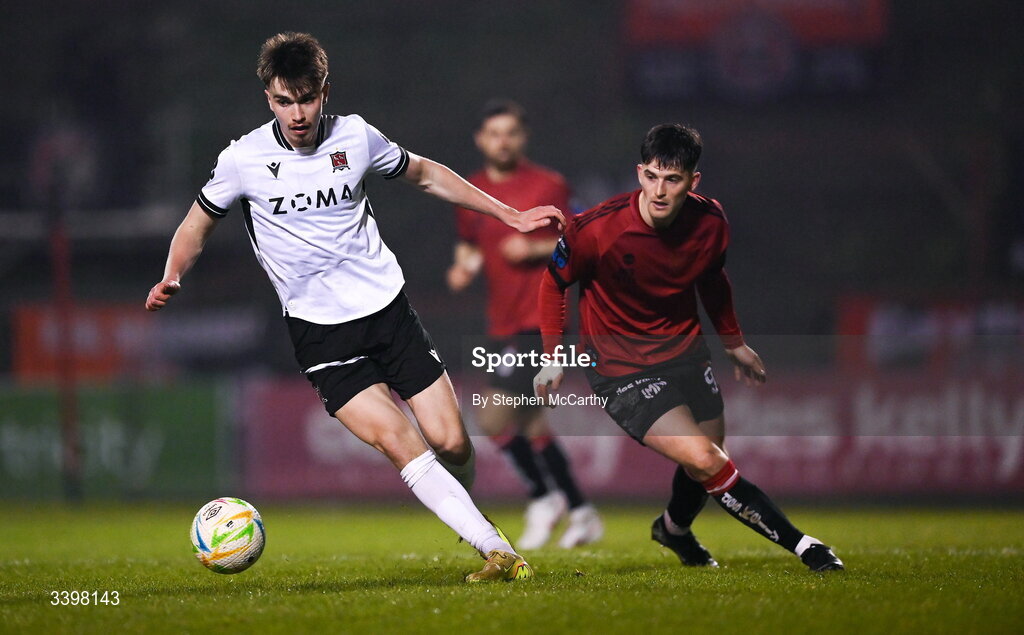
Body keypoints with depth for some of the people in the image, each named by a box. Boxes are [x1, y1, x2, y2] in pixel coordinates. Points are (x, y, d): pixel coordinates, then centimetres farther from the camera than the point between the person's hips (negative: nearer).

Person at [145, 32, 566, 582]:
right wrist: (172, 278, -12)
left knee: (452, 443, -2)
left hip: (387, 305, 3)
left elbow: (425, 175, 17)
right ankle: (497, 552, -20)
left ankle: (470, 519, 30)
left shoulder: (355, 136, -1)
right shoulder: (243, 160, -7)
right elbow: (196, 226, 8)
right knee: (398, 442, -21)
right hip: (319, 328, -3)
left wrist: (508, 215, 17)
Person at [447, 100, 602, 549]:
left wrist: (536, 248, -16)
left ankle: (543, 499, 3)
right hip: (502, 325, 7)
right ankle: (580, 513, 20)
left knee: (496, 419, -15)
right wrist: (464, 268, 3)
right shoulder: (470, 193, 10)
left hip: (537, 322, -6)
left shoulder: (548, 186, -5)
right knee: (529, 425, 8)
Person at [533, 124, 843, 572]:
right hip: (622, 367, -5)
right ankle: (799, 544, -8)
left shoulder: (710, 223, -11)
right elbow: (554, 281, -6)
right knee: (704, 462, -19)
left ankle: (674, 528, 47)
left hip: (686, 350, 5)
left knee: (711, 459, 13)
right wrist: (553, 357, -6)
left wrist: (734, 343, 22)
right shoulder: (597, 230, -25)